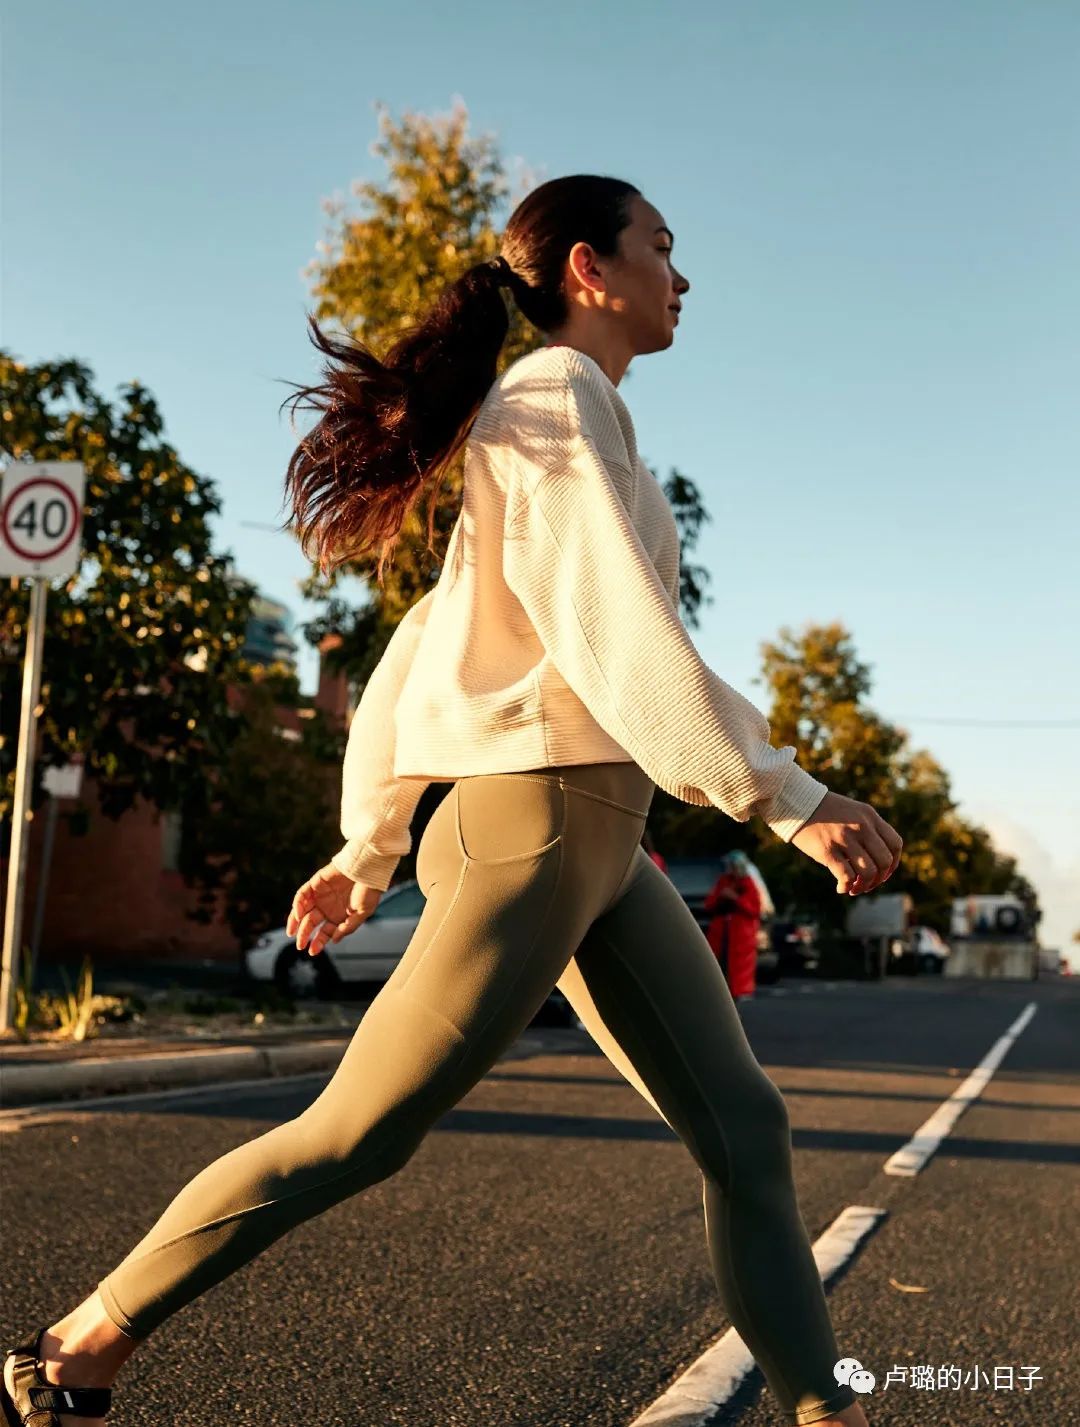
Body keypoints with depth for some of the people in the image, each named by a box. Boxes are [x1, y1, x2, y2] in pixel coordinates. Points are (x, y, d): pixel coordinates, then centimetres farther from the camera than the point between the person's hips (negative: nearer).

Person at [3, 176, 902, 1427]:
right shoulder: (559, 400, -7)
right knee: (354, 1138, -3)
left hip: (601, 840, 10)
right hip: (537, 820, -10)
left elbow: (419, 647, 21)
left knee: (742, 1129, 6)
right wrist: (791, 801, -18)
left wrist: (368, 847, 22)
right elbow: (619, 636, -19)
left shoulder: (531, 429, 22)